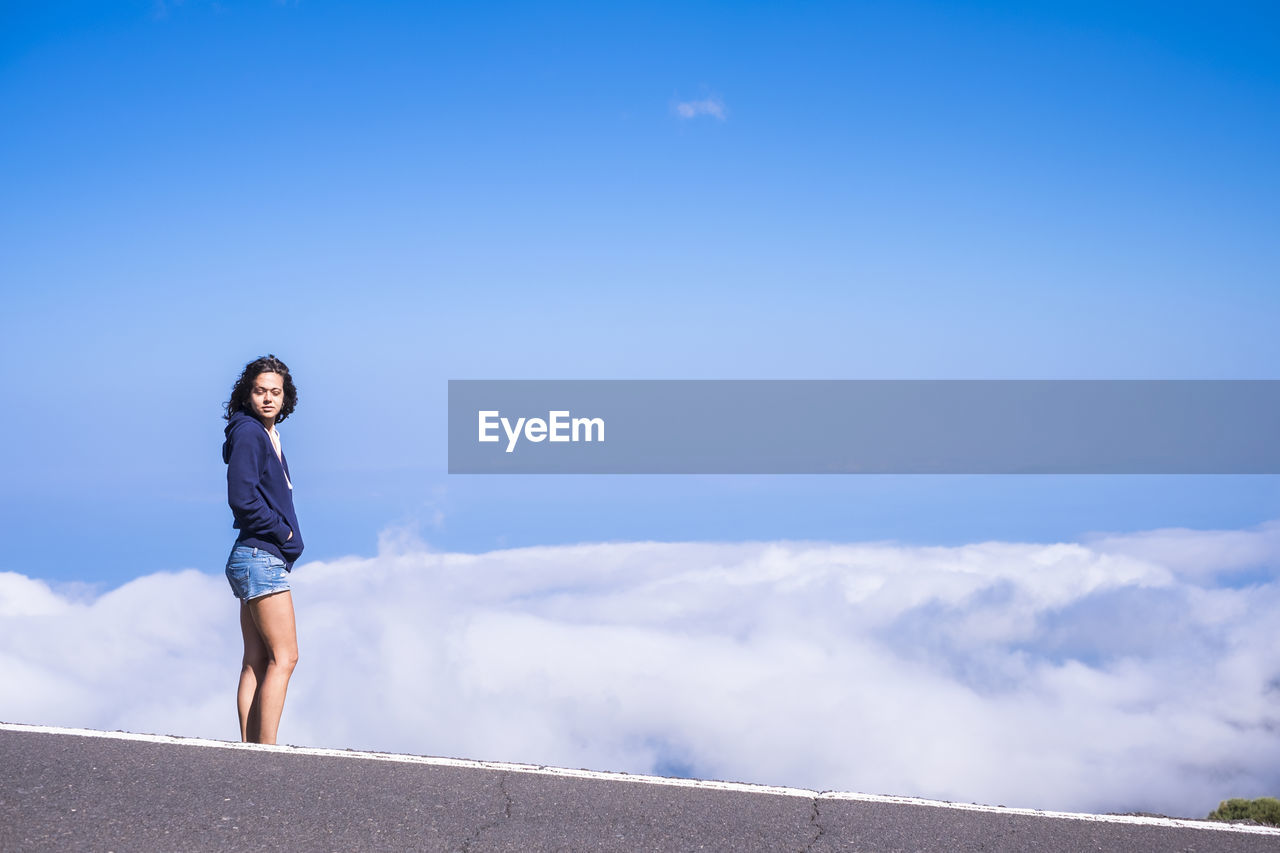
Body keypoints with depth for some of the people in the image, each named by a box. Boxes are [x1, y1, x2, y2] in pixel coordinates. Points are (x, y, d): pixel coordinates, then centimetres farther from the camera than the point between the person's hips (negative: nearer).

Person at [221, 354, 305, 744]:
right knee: (284, 657, -11)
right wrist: (282, 531, -9)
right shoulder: (248, 432, -9)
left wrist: (284, 533, 6)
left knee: (256, 661, 6)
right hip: (262, 556, -9)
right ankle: (266, 750, -13)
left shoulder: (268, 435, 18)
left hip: (259, 560, 9)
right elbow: (241, 498, -18)